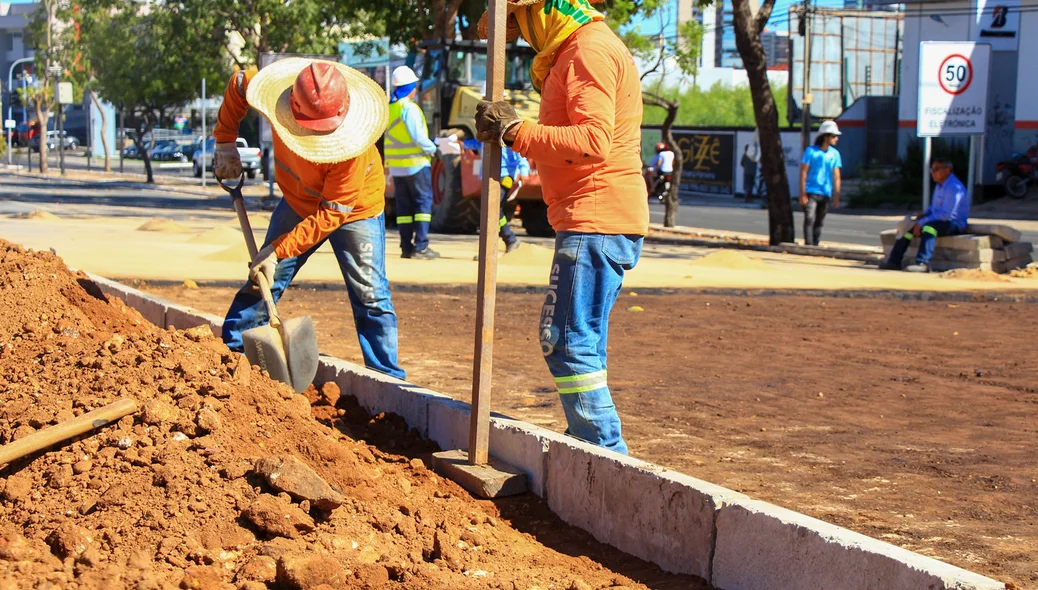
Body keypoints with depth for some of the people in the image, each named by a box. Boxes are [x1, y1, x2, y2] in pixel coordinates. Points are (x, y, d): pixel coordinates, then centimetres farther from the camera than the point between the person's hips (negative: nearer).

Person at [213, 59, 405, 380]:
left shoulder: (351, 147, -39)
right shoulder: (281, 104, -27)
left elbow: (331, 213, -34)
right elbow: (238, 84, -4)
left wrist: (278, 251, -35)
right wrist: (225, 141, -6)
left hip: (354, 211, -4)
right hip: (298, 203, 5)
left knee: (370, 296, -8)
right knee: (262, 281, 2)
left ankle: (388, 381, -3)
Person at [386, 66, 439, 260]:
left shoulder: (388, 108, 10)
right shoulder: (409, 108, -15)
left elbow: (390, 137, 12)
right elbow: (418, 137, -18)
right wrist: (432, 149, -2)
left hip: (396, 165, 7)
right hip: (415, 163, -7)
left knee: (404, 205, 10)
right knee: (423, 201, -3)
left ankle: (406, 247, 9)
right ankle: (420, 246, -9)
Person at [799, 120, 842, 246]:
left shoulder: (835, 154, 6)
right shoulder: (811, 151, -5)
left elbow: (836, 176, 7)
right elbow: (803, 173, -5)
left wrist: (836, 196, 2)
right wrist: (802, 194, -10)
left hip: (825, 194, 4)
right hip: (811, 192, -4)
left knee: (819, 222, 9)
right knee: (810, 220, -14)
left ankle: (815, 246, 15)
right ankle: (809, 246, -17)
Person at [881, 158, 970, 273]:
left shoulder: (954, 187, -20)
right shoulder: (939, 184, 12)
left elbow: (946, 214, -26)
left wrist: (922, 222, -24)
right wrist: (924, 214, 5)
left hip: (954, 223, -9)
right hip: (938, 219, 9)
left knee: (929, 227, -37)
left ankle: (923, 264, -47)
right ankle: (894, 261, -6)